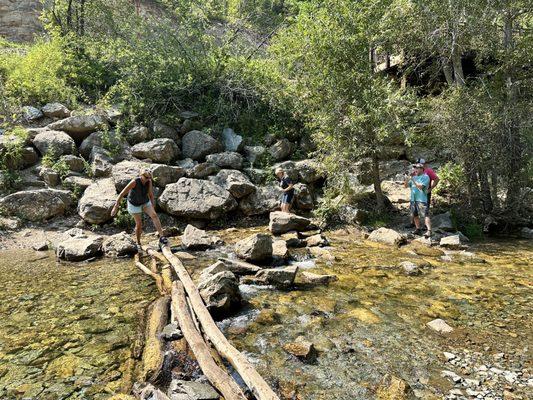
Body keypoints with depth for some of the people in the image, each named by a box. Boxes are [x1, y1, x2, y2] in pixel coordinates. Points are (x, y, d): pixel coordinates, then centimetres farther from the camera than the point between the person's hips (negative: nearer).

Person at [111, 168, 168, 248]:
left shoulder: (149, 181, -16)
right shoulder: (134, 182, -31)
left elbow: (151, 195, -2)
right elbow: (122, 193, -27)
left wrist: (153, 208, 4)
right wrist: (115, 207, -26)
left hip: (145, 202, 4)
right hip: (134, 204, -3)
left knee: (154, 215, -22)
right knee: (139, 224, 2)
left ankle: (161, 237, -27)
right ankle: (138, 243, 26)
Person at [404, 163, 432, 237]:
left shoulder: (425, 177, -2)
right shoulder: (414, 177, 18)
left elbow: (420, 186, -16)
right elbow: (406, 186, 16)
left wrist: (412, 180, -17)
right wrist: (406, 180, -3)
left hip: (421, 199, -7)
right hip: (413, 199, 7)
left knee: (425, 215, -14)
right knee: (415, 215, 12)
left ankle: (429, 231, -18)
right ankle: (418, 229, 23)